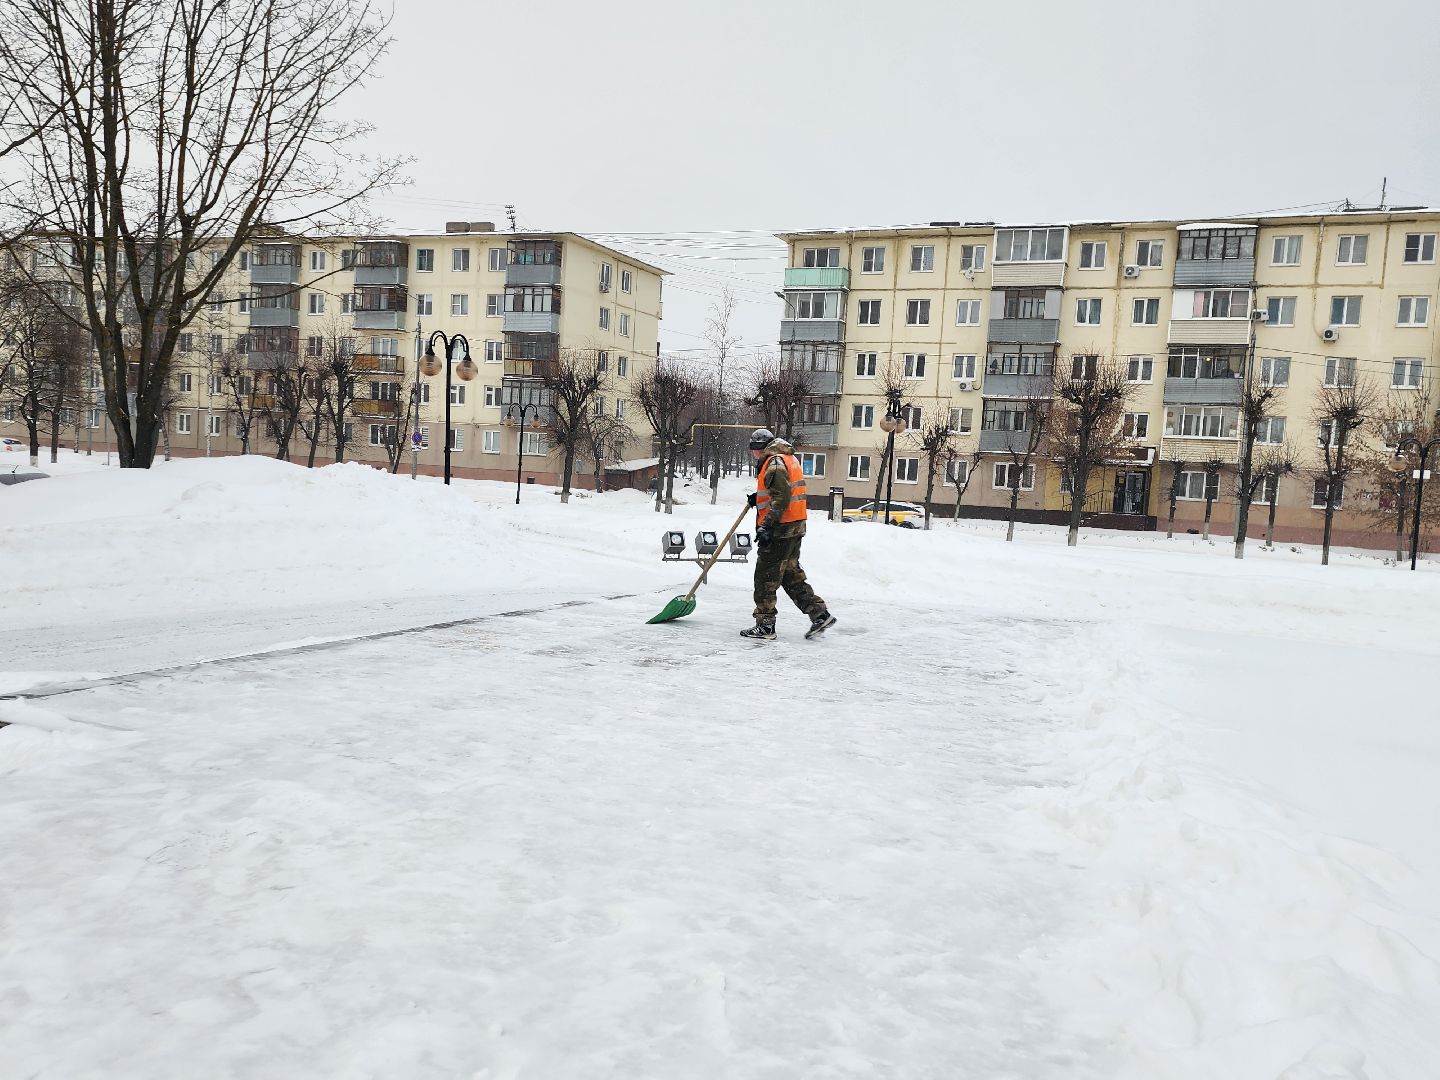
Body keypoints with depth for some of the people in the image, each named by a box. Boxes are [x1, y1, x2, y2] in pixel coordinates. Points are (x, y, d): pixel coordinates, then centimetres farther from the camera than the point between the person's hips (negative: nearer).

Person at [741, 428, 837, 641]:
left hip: (781, 530, -10)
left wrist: (766, 526, -27)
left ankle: (765, 626, 3)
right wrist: (759, 498, 15)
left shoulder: (775, 464, -15)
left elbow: (781, 499, -24)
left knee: (766, 576, -2)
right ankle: (820, 615, 14)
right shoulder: (789, 458, 17)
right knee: (791, 575, 15)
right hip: (794, 528, 10)